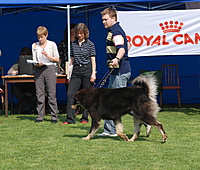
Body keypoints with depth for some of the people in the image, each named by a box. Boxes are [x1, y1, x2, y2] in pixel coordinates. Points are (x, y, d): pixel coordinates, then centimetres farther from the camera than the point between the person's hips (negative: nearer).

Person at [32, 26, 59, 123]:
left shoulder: (52, 44, 5)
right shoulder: (35, 46, 12)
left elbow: (57, 59, 5)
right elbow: (34, 60, 11)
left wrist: (47, 56, -10)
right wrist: (37, 64, -10)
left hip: (49, 69, -3)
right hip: (39, 70, 3)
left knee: (51, 94, -5)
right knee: (39, 94, 1)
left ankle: (54, 116, -2)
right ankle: (40, 116, 6)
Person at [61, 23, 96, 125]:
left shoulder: (90, 44, 1)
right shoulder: (73, 44, 12)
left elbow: (93, 59, -1)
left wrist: (93, 73, -7)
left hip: (87, 70, -4)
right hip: (76, 71, 4)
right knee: (70, 94, -6)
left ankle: (85, 118, 11)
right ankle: (70, 119, -5)